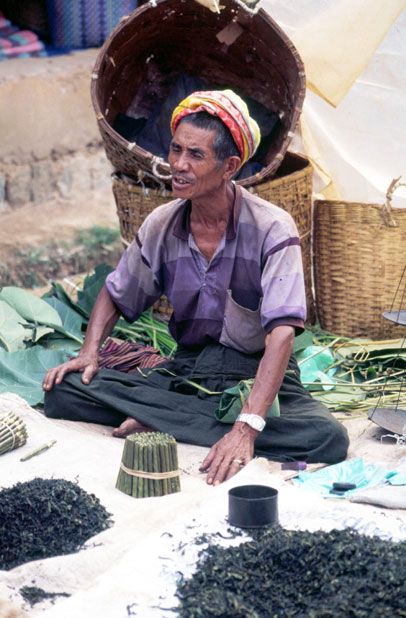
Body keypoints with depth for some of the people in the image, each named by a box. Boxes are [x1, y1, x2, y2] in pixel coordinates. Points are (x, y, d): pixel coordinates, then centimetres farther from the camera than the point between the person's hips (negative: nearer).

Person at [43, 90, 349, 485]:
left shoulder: (271, 229, -16)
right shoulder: (161, 226, 0)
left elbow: (281, 333, -26)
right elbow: (114, 296, 17)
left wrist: (247, 427, -37)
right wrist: (89, 353, -3)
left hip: (256, 375, -3)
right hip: (185, 372, 3)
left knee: (328, 437, -35)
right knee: (64, 391, -17)